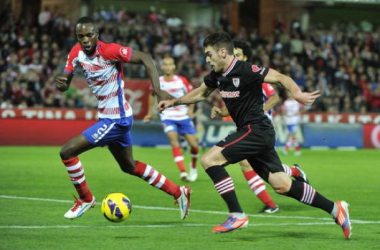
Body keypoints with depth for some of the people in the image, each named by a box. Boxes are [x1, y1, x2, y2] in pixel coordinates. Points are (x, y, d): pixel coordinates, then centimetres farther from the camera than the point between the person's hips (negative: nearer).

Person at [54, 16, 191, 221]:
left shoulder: (109, 51, -23)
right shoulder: (76, 53, -2)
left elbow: (145, 58, -21)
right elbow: (65, 85, 3)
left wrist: (158, 90, -30)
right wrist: (59, 83, -21)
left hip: (116, 119, -9)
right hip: (107, 117, 9)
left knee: (67, 152, -12)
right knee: (129, 166, 23)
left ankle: (85, 199, 9)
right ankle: (178, 192, 34)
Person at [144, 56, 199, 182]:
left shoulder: (182, 80, -7)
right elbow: (152, 94, 16)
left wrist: (190, 109, -4)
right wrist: (150, 112, 18)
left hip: (184, 117, 1)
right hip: (168, 117, -1)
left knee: (194, 145, 0)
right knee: (174, 140, -26)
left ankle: (193, 167, 31)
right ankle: (183, 172, -34)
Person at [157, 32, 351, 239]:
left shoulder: (246, 70, -15)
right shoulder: (217, 76, 11)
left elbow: (281, 78, -20)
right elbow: (200, 93, 30)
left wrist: (297, 94, -37)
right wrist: (173, 102, 26)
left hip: (256, 129, -8)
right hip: (252, 132, 8)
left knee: (209, 159, -14)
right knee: (281, 185, 6)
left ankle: (237, 215, -12)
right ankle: (334, 208, 13)